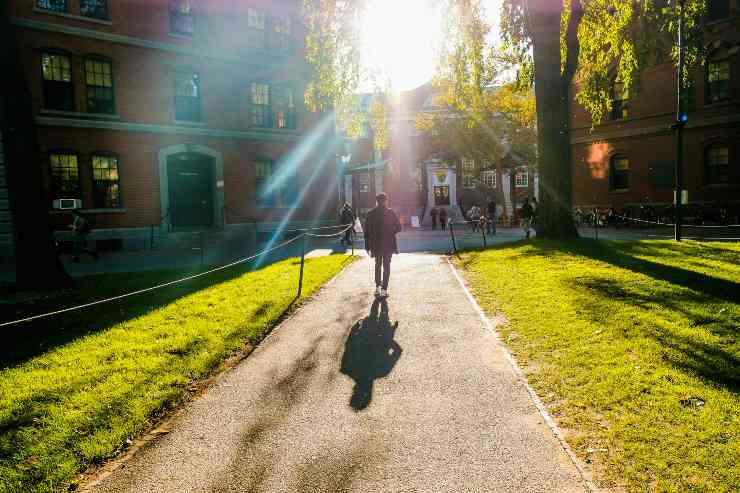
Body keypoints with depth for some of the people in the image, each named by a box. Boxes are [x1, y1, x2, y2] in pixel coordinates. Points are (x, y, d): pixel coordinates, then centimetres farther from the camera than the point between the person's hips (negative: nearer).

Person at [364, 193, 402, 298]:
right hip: (388, 244, -2)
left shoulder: (371, 214, -2)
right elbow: (398, 227, -7)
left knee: (378, 264, 21)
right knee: (386, 265, 6)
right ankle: (384, 289, 3)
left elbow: (366, 230, -2)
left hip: (375, 244, 2)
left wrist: (368, 246, 4)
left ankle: (378, 287, 19)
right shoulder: (391, 213, -7)